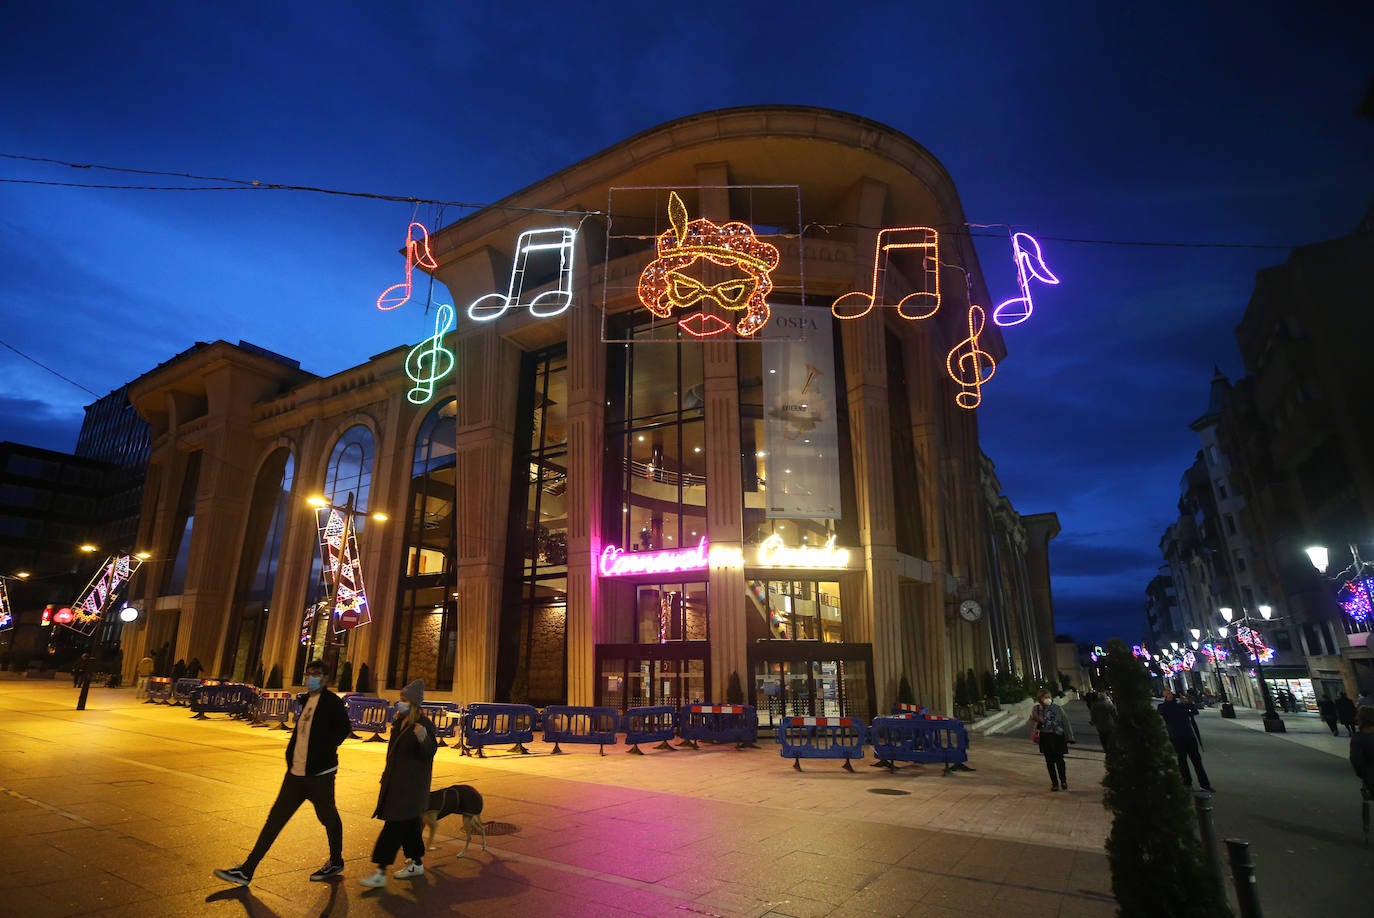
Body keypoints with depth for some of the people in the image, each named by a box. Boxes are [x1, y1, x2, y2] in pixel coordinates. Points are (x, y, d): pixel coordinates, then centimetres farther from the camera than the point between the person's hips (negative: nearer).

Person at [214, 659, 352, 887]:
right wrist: (291, 755, 9)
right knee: (275, 818, 10)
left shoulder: (332, 702, -13)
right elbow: (300, 731, 19)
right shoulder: (306, 700, 11)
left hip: (319, 774, -7)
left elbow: (343, 729, -18)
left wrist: (324, 751, -19)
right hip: (296, 772, 7)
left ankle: (336, 862, 28)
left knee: (329, 818, 9)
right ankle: (246, 870, 18)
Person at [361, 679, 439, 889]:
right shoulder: (400, 721, 7)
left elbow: (430, 753, -26)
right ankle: (416, 863, 30)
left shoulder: (424, 724, -19)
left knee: (395, 824, -7)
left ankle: (381, 871, -1)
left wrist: (423, 739, -47)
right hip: (395, 780, 9)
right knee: (409, 822, 17)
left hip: (411, 783, -9)